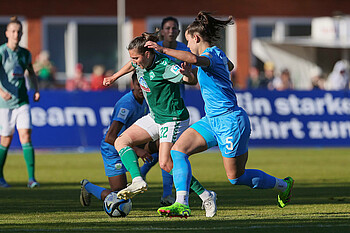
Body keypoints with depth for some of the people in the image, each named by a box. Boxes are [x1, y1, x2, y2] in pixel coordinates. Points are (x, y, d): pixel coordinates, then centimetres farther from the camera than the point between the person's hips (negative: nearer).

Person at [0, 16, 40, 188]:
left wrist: (36, 90, 11)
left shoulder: (25, 54, 7)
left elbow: (31, 72, 25)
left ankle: (31, 177, -11)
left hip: (22, 101, 3)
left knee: (26, 136, -10)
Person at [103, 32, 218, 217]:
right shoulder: (140, 63, -1)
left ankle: (206, 196, -3)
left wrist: (187, 74, -54)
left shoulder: (164, 67, -24)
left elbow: (192, 80, -31)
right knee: (121, 142, -5)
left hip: (173, 119, -9)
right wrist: (114, 77, 38)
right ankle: (138, 181, -18)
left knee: (166, 164, -14)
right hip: (155, 117, 9)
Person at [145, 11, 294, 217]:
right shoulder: (218, 54, 8)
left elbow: (194, 58, -46)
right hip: (213, 120, 10)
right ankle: (182, 204, -11)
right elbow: (229, 66, 33)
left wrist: (163, 49, -40)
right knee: (179, 149, -4)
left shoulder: (209, 56, -20)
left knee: (236, 176, 3)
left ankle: (283, 185, 26)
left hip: (230, 121, -10)